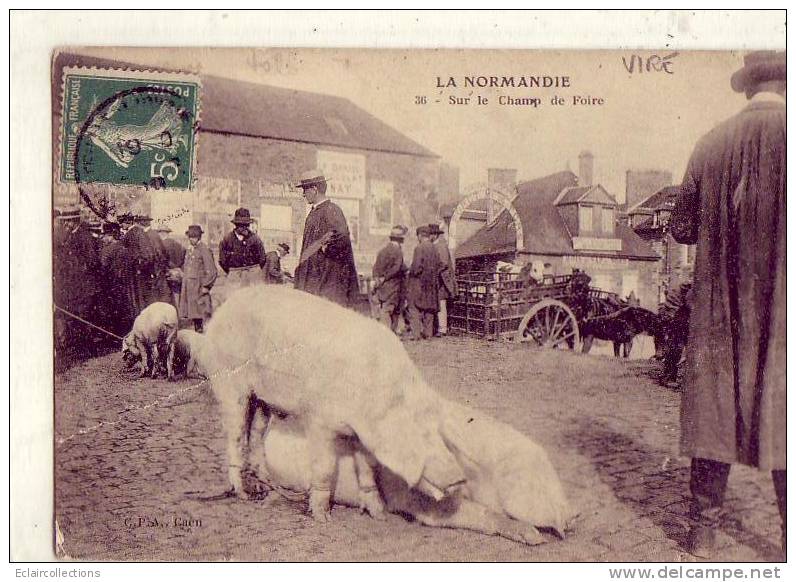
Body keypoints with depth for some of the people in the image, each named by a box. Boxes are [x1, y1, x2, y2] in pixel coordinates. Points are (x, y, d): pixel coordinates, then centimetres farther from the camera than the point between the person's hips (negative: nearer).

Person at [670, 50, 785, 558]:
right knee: (783, 421, 8)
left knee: (714, 416, 11)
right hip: (780, 307, -3)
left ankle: (704, 534, 19)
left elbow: (682, 228, 6)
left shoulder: (711, 144, 2)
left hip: (719, 309, 3)